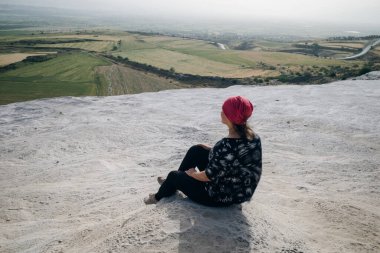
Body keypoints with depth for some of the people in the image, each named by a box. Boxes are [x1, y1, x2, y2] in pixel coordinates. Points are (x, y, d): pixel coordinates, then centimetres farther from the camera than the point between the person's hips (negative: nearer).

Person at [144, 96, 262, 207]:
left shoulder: (227, 145, -34)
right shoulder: (253, 136, -8)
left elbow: (210, 176, -24)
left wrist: (192, 173, -4)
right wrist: (211, 150, 9)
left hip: (223, 196, -8)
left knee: (174, 176, 12)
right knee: (196, 150, 15)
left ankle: (159, 197, 44)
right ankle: (172, 184, 36)